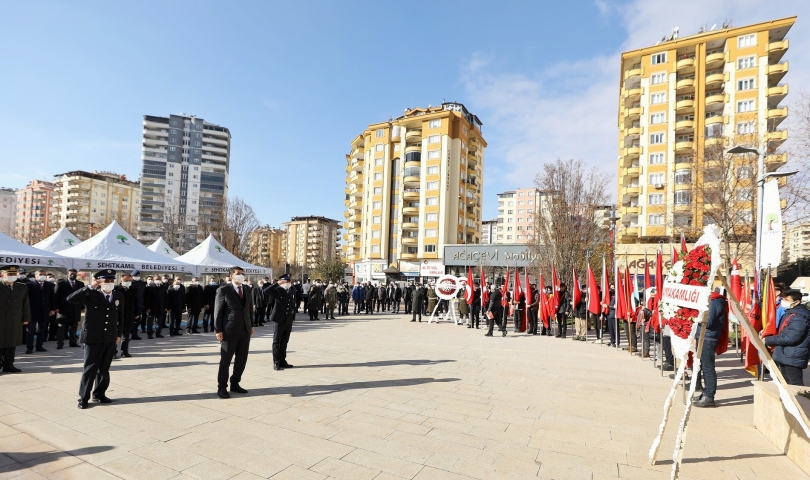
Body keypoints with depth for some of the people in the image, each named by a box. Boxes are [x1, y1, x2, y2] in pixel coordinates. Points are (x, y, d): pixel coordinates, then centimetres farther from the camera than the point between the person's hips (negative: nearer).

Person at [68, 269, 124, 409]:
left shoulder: (119, 296, 4)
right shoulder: (91, 295, -8)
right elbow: (71, 299, -23)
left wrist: (119, 334, 11)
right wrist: (90, 287, -25)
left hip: (111, 338, 4)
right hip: (93, 337, -4)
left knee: (104, 369, 12)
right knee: (90, 368, 3)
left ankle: (99, 394, 26)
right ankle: (83, 398, 16)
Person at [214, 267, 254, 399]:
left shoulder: (247, 289, 9)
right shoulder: (224, 290, -7)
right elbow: (217, 311, -7)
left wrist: (251, 325, 11)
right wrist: (218, 330, -10)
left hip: (245, 330, 5)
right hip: (229, 331, -5)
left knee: (242, 359, 11)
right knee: (225, 360, 5)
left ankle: (235, 384, 27)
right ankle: (222, 388, 18)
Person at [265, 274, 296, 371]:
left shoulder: (291, 294, 13)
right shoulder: (278, 291, -4)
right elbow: (267, 290, -25)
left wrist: (293, 319, 14)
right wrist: (277, 283, -24)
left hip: (288, 322, 5)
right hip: (278, 320, -5)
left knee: (284, 342, 12)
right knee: (276, 342, 2)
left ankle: (282, 361, 21)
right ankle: (276, 363, 8)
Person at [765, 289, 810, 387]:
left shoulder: (799, 317, -19)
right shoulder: (789, 313, 14)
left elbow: (790, 338, -26)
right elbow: (782, 332, 24)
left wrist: (768, 340, -18)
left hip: (793, 357, -11)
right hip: (785, 356, 11)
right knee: (787, 384, 20)